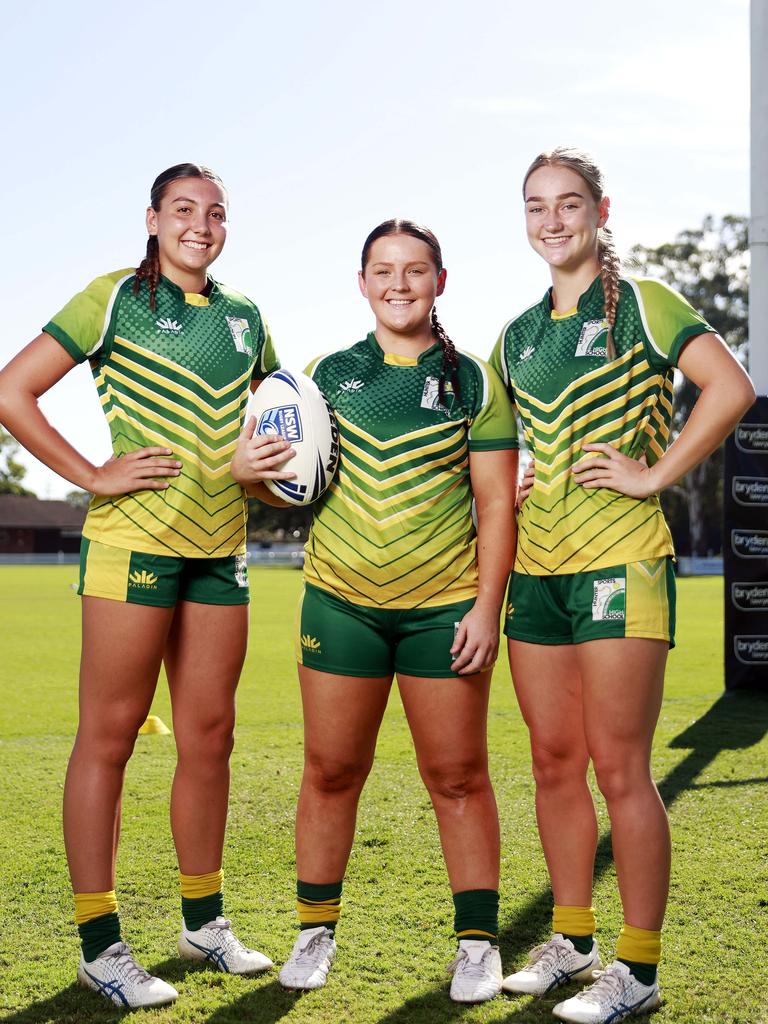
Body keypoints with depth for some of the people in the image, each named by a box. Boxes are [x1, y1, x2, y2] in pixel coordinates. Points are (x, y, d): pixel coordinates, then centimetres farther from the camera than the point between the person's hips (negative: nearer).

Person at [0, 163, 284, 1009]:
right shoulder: (116, 299, -2)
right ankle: (99, 946, 8)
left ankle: (203, 922, 26)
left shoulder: (244, 317, 14)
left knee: (209, 735, 11)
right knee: (109, 735, -1)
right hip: (135, 539, -6)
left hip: (221, 548, 6)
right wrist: (92, 477, -11)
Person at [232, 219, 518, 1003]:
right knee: (330, 770, 7)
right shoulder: (328, 374, 8)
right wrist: (247, 471, -7)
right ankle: (315, 932, 23)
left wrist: (487, 607, -8)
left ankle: (477, 942, 17)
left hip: (444, 606, -1)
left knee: (458, 777, 4)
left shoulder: (473, 382, 3)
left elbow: (496, 504, 0)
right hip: (341, 600, 2)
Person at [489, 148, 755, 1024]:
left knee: (618, 767, -5)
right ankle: (571, 941, 25)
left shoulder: (640, 305, -3)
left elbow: (731, 388, -16)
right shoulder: (518, 335, 15)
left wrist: (655, 474, -15)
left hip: (620, 561, -6)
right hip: (536, 565, 7)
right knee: (554, 762, 11)